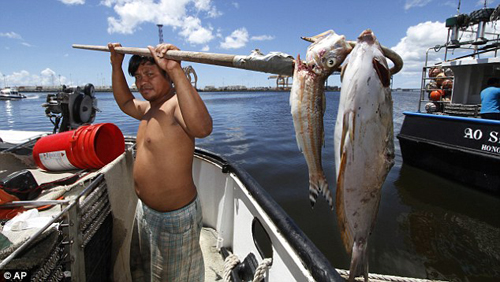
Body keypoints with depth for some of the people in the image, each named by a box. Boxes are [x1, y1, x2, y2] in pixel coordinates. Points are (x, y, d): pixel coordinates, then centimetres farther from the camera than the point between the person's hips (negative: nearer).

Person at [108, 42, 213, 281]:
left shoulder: (177, 103, -24)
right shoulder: (150, 107, 7)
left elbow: (202, 128, -46)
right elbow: (125, 102, 27)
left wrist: (176, 71, -50)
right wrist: (116, 65, 18)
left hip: (175, 216, -10)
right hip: (146, 209, 10)